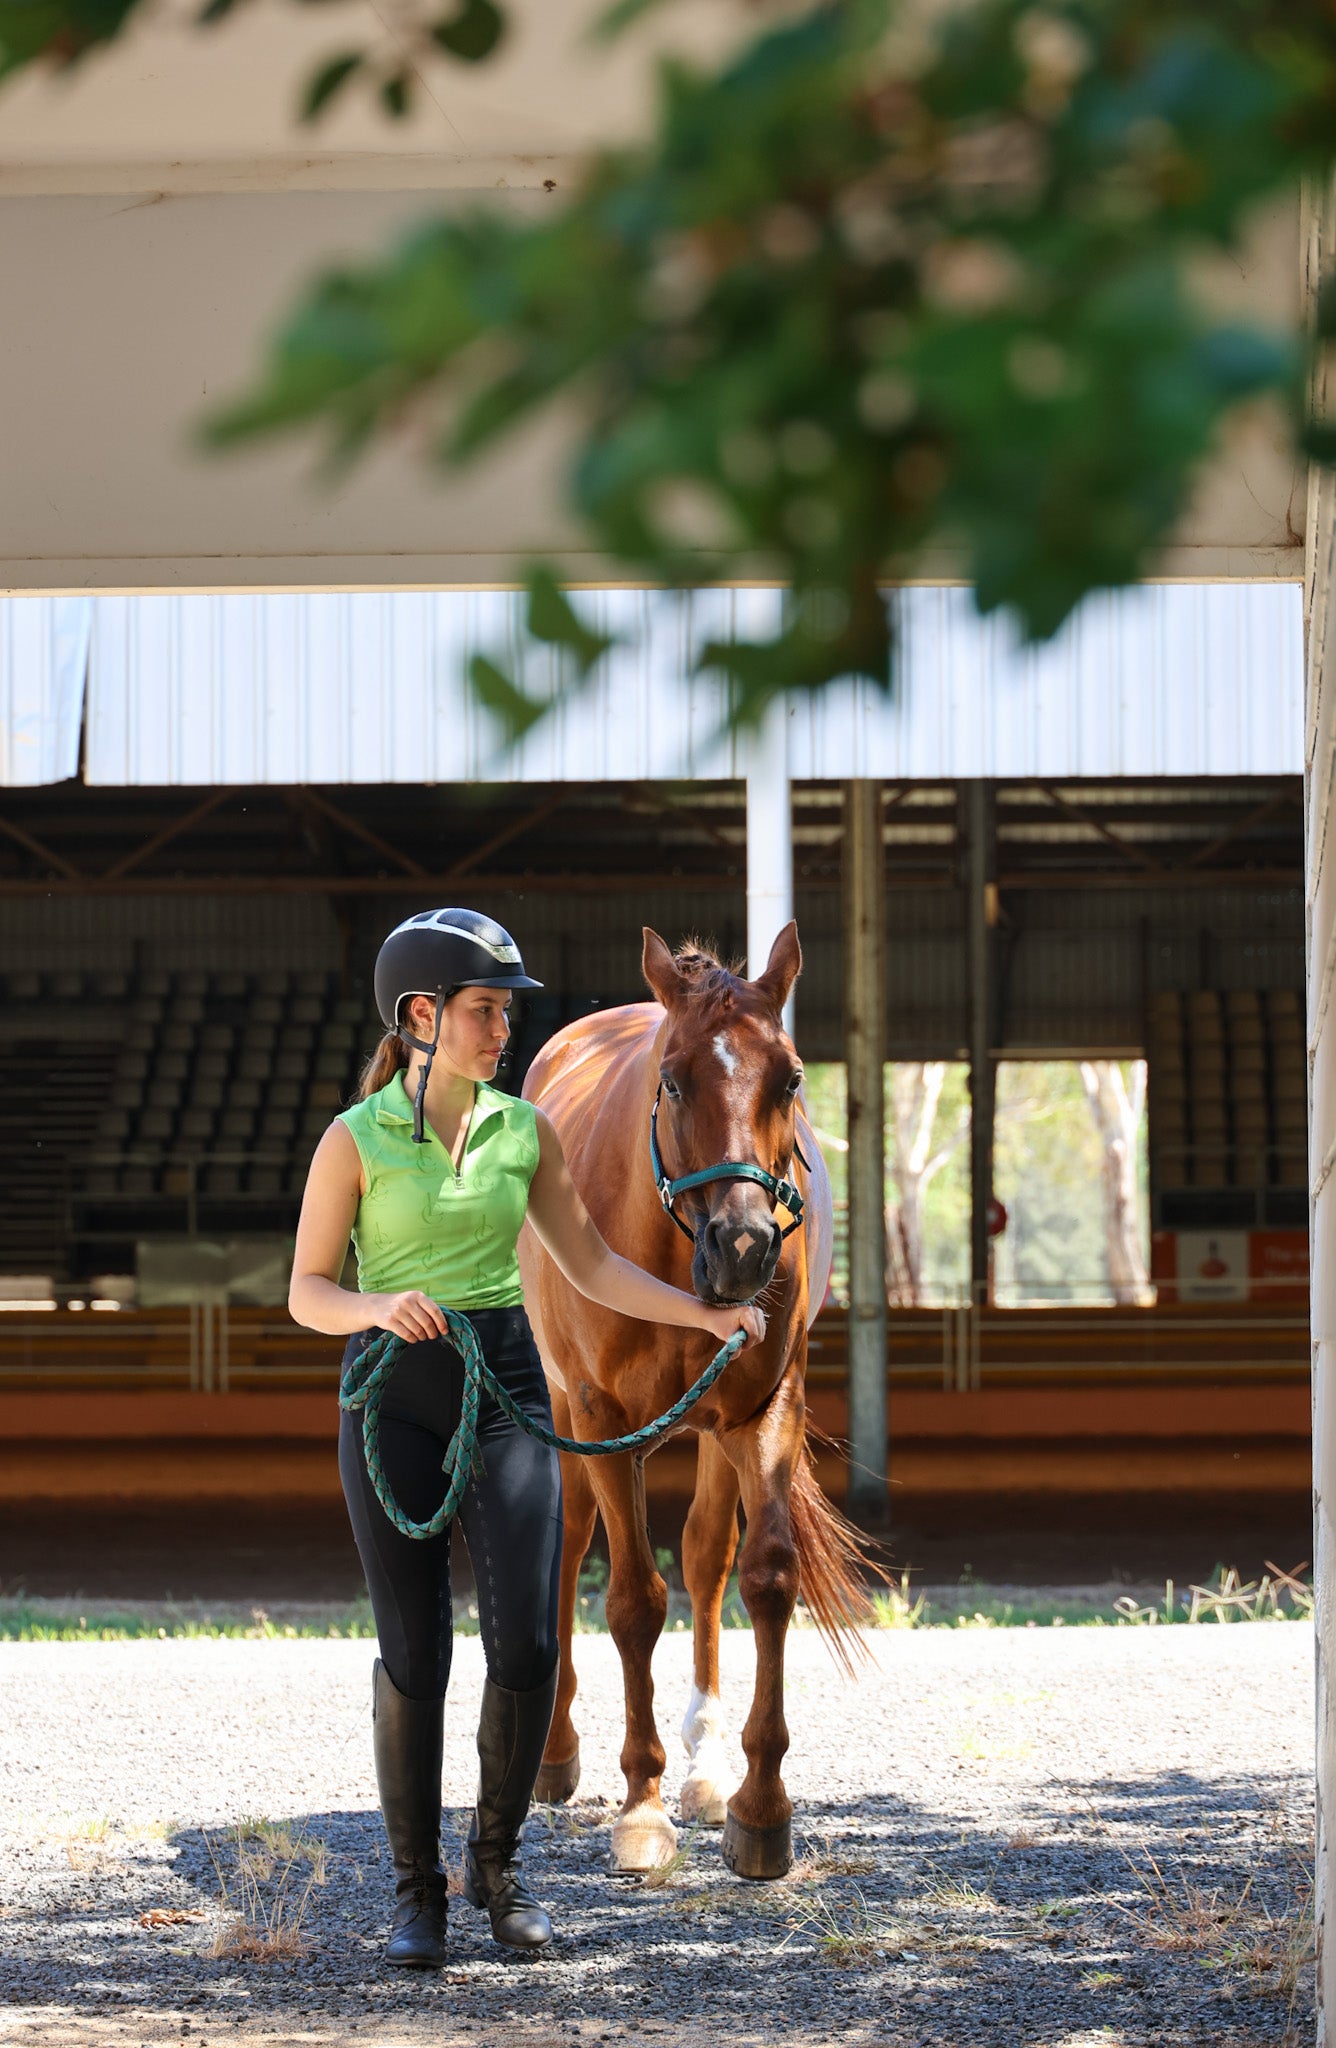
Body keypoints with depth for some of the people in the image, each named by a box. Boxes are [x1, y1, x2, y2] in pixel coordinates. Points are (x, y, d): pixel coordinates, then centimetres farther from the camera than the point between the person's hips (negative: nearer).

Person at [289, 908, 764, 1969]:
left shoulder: (525, 1130, 6)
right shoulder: (356, 1141, -4)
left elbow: (592, 1265, 12)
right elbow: (309, 1293, -1)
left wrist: (708, 1314, 2)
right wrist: (381, 1307, -22)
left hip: (506, 1387, 3)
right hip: (397, 1397, -3)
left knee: (526, 1643, -9)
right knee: (413, 1653, -1)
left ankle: (498, 1856, 13)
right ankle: (417, 1890, 13)